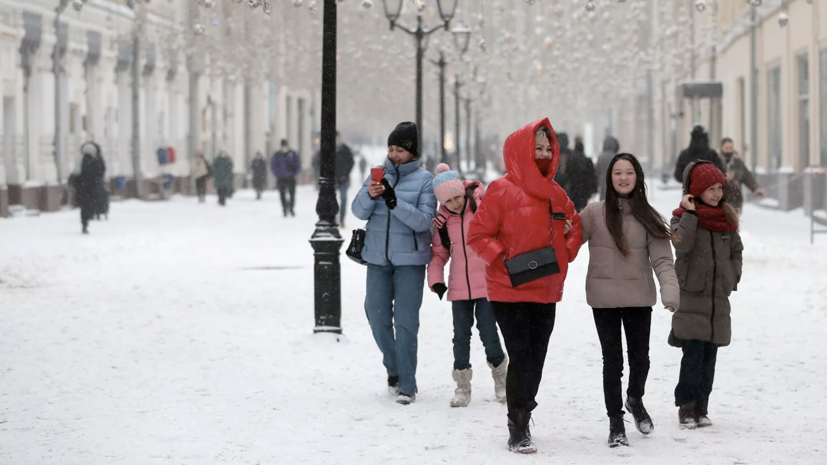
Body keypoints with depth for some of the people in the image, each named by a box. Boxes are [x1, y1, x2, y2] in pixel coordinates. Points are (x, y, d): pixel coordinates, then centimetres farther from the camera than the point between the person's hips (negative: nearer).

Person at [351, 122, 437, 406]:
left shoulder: (424, 180, -4)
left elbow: (423, 221, -13)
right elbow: (359, 211, 0)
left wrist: (393, 201, -24)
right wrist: (369, 195, -21)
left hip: (410, 259, -4)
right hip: (378, 257, 4)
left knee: (406, 321, -6)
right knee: (377, 315, 6)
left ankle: (407, 385, 0)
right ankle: (393, 368, 29)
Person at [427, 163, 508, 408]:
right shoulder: (443, 220, 6)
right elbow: (438, 252, 12)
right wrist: (436, 279, 0)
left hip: (486, 284, -4)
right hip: (459, 287, 4)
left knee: (488, 333, -3)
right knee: (461, 336, 6)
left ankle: (501, 378, 19)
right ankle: (462, 385, 18)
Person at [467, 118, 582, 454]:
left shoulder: (556, 194, 9)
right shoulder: (502, 190, -9)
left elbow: (575, 228, 22)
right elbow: (478, 234, -9)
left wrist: (565, 253, 4)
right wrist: (503, 260, -18)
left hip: (546, 291, 6)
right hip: (510, 291, -6)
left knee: (536, 359, 10)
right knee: (521, 357, -9)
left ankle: (523, 417, 25)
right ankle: (517, 430, 0)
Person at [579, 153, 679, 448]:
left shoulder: (648, 218, -1)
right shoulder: (594, 213, -3)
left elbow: (662, 260, -7)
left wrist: (670, 293, -21)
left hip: (639, 298, 1)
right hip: (604, 298, -1)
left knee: (640, 357, 10)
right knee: (612, 360, 4)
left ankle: (635, 399, 42)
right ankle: (616, 422, 17)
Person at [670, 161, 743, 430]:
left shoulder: (726, 218, 10)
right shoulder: (683, 216, -2)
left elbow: (736, 250, 20)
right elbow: (682, 245, -21)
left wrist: (733, 276, 9)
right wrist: (690, 213, -19)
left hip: (718, 297, 5)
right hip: (691, 296, -4)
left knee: (709, 356, 5)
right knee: (693, 353, -11)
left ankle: (700, 408, 10)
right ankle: (686, 407, -5)